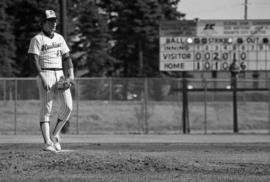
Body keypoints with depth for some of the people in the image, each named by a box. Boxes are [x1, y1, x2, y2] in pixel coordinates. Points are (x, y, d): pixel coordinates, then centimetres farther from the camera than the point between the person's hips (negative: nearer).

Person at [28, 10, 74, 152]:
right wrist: (42, 79, -22)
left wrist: (70, 74, 1)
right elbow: (34, 60, -12)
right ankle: (47, 143, -14)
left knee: (68, 106, -5)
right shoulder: (37, 39, -3)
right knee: (46, 108, -10)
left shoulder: (59, 38, 17)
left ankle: (55, 135, 12)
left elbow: (66, 57, 17)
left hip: (60, 75, 6)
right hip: (45, 75, -6)